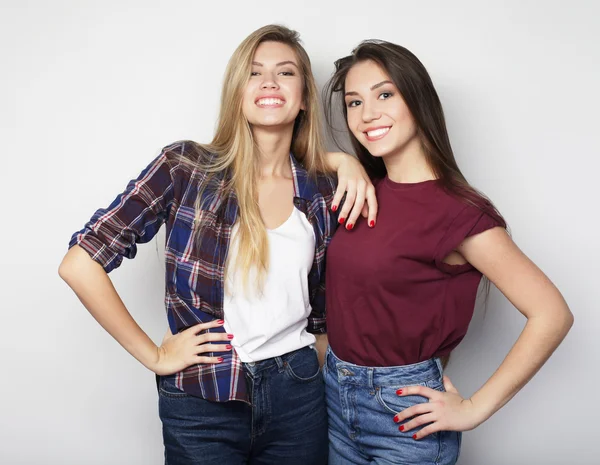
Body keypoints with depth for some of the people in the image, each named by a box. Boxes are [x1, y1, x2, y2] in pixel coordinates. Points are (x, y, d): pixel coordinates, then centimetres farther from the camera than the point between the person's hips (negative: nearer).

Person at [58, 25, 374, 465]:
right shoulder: (185, 166, -11)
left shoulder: (324, 193, -1)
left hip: (298, 395, 3)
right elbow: (80, 264, -11)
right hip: (202, 402, -3)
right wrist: (154, 356, -8)